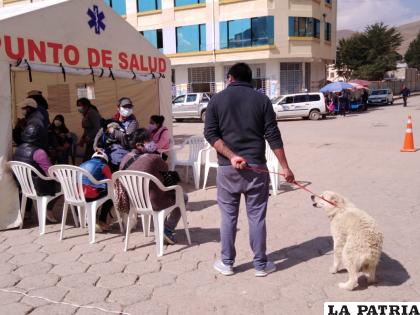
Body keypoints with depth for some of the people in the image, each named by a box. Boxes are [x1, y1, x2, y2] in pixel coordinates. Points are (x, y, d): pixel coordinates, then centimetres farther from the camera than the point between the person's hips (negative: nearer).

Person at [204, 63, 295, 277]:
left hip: (227, 168, 0)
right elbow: (273, 136, -1)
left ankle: (227, 263, 22)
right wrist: (285, 167, 1)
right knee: (257, 217, 7)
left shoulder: (217, 99, 4)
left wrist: (231, 156, -11)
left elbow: (210, 133, -5)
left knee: (228, 216, 10)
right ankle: (260, 264, 18)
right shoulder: (262, 99, 3)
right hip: (256, 167, 0)